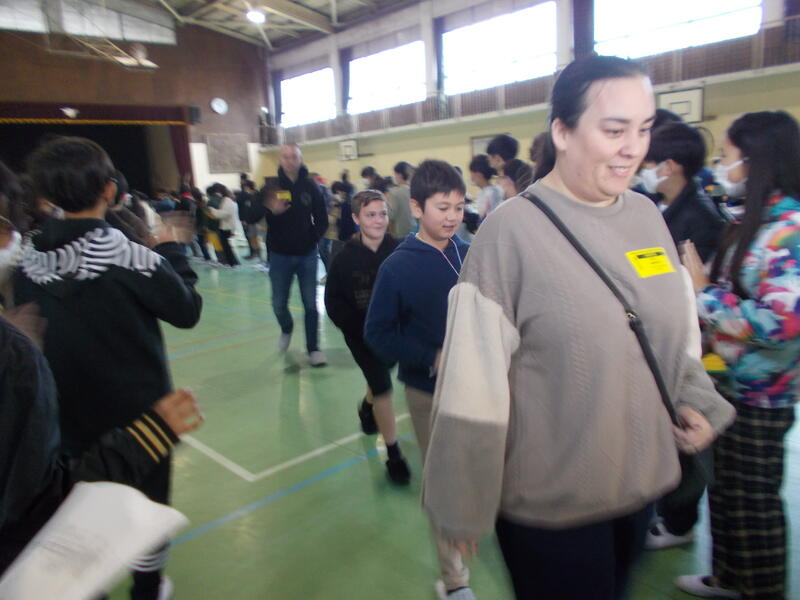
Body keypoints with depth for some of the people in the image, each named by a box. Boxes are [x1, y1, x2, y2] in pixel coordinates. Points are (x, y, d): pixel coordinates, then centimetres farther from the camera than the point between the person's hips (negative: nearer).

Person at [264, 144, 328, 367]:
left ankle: (313, 348, 14)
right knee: (279, 303, 7)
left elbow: (322, 219, 5)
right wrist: (271, 210, -26)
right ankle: (286, 329, 39)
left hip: (306, 254, 0)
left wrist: (314, 238, -8)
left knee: (310, 304, 3)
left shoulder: (310, 186, -2)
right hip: (280, 255, 0)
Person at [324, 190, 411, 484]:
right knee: (383, 389, -5)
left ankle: (367, 407, 58)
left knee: (379, 381, 23)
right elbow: (333, 301, -7)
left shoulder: (398, 252, -12)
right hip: (361, 335, -2)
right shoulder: (345, 258, -13)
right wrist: (359, 327, -14)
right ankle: (394, 455, 9)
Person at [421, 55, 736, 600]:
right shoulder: (512, 230, -19)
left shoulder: (646, 215, 0)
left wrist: (695, 399, -4)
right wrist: (463, 507, -13)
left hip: (644, 480, 7)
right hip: (548, 502, -6)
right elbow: (473, 380, -19)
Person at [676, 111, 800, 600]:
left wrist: (703, 291, -21)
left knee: (752, 501, 8)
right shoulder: (756, 222, 8)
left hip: (759, 396, -9)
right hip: (730, 382, 9)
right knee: (725, 488, 22)